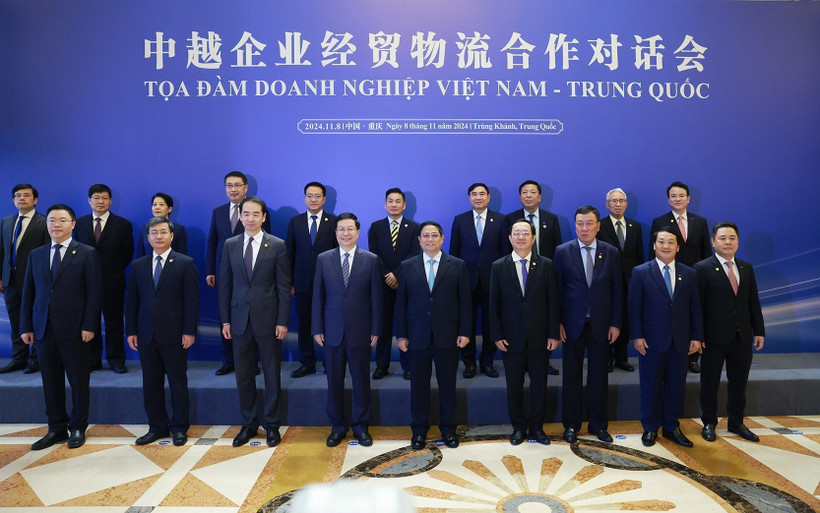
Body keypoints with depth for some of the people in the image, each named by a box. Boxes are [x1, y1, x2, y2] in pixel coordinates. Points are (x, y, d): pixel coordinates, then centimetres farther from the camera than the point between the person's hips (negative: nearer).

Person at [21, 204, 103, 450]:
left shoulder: (87, 254, -1)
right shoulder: (36, 255, 13)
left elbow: (94, 292, -5)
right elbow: (28, 293, 13)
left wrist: (89, 326, -12)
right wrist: (26, 326, 6)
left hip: (74, 329, -4)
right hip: (44, 329, 4)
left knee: (78, 381, 5)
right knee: (51, 381, 10)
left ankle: (78, 428, 18)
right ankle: (56, 428, 23)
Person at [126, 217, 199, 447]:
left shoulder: (185, 264, -2)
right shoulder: (138, 266, 10)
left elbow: (192, 300, -6)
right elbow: (131, 301, 11)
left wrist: (189, 331, -10)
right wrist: (131, 331, 5)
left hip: (174, 335, -4)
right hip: (146, 335, 4)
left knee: (178, 382, 5)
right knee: (151, 384, 11)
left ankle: (179, 428, 18)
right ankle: (157, 427, 25)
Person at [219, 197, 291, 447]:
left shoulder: (277, 245, -4)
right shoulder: (230, 245, 5)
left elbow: (284, 286, -4)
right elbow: (225, 285, 7)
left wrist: (282, 321, -8)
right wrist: (225, 319, 3)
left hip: (268, 319, -3)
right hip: (240, 319, 3)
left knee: (272, 375, 7)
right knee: (243, 375, 11)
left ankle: (272, 425, 22)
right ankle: (248, 424, 27)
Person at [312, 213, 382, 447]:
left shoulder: (371, 260, -1)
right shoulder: (323, 259, 3)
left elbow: (376, 297, 0)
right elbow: (318, 296, 4)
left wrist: (376, 329, -3)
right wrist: (317, 328, 0)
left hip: (360, 332, -1)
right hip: (332, 331, 1)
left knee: (361, 381, 9)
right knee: (334, 381, 10)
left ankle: (361, 426, 25)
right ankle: (337, 427, 26)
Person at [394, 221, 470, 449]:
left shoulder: (457, 265, 3)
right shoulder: (407, 267, 4)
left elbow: (465, 301, 2)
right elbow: (401, 302, 4)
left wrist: (464, 332, -3)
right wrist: (401, 335, 0)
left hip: (448, 336, 0)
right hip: (417, 337, 1)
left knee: (447, 384, 10)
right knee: (419, 385, 9)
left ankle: (448, 429, 26)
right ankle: (419, 431, 24)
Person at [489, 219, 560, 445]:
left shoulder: (546, 265, 2)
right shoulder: (499, 266, 1)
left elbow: (552, 301, 1)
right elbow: (494, 304, 0)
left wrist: (553, 333, -3)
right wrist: (497, 335, -5)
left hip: (538, 336, 0)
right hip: (511, 337, 0)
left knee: (539, 384, 9)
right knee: (514, 384, 9)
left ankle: (536, 426, 27)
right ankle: (518, 427, 25)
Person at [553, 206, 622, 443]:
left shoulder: (611, 253, 3)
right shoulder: (562, 252, -2)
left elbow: (617, 290, 4)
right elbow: (556, 289, -1)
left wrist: (615, 323, -1)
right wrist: (557, 322, -7)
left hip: (601, 324, 1)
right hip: (572, 324, -1)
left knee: (599, 375, 11)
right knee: (571, 375, 8)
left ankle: (598, 424, 27)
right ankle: (571, 424, 22)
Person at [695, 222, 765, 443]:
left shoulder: (746, 268, 9)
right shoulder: (703, 268, -8)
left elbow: (754, 302, 11)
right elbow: (697, 305, -11)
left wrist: (759, 331, 7)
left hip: (742, 337, 5)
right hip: (715, 338, -5)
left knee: (739, 383, 15)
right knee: (710, 382, 8)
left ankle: (736, 422, 32)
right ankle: (709, 423, 25)